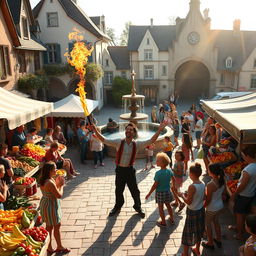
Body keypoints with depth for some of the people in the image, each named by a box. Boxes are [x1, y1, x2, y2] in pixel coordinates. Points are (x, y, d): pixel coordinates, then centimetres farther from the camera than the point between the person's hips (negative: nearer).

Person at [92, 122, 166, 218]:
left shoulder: (137, 144, -8)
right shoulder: (119, 142, -9)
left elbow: (151, 141, -11)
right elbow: (104, 140, -7)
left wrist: (159, 130, -19)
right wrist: (96, 131, -17)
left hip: (130, 170, 0)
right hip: (119, 169, 1)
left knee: (134, 190, 9)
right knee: (118, 190, 17)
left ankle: (138, 207, 35)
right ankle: (117, 207, 43)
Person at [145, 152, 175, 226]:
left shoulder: (158, 173, -25)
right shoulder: (169, 171, -7)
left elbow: (155, 185, -21)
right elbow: (173, 180, 7)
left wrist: (149, 194, -11)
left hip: (160, 192, -5)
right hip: (167, 191, 6)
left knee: (160, 207, 12)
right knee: (168, 205, 23)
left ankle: (163, 222, 24)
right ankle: (172, 219, 37)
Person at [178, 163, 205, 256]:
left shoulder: (192, 187, -28)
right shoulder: (202, 184, -6)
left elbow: (188, 202, -22)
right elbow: (203, 198, 6)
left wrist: (182, 195, -6)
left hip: (192, 212, -7)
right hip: (201, 210, 7)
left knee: (188, 232, 10)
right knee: (198, 231, 24)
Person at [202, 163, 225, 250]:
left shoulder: (210, 184, -32)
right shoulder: (222, 181, -10)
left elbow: (208, 200, -23)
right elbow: (222, 193, 4)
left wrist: (202, 207, -7)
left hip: (212, 209, -7)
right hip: (220, 206, 7)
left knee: (208, 225, 17)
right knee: (216, 222, 28)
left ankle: (210, 243, 34)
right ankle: (218, 240, 45)